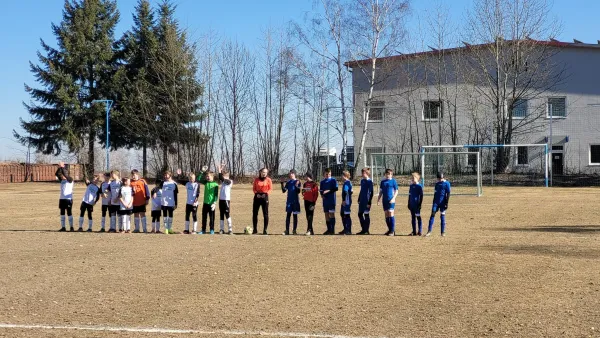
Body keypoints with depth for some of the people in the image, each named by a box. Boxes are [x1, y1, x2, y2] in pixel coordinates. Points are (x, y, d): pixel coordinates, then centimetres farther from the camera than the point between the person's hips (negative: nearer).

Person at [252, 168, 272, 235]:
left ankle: (265, 230, 3)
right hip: (257, 197, 2)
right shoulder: (256, 179, 3)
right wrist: (256, 193, -10)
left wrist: (266, 193, -15)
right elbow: (254, 188, 8)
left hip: (265, 197, -2)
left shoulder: (268, 180, 0)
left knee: (265, 214, -3)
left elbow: (270, 189, 0)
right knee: (255, 213, 3)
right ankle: (255, 229, 12)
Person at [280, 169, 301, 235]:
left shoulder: (298, 182, -3)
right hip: (289, 201, 3)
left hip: (295, 201, -3)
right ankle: (287, 230, 2)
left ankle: (294, 230, 8)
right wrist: (282, 183, -4)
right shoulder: (288, 182, 8)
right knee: (288, 215, 1)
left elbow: (298, 192, -9)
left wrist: (296, 186, -25)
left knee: (295, 215, 3)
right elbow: (283, 191, 7)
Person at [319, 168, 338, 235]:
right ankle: (329, 229, 15)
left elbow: (336, 188, -11)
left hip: (331, 200, -5)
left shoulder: (333, 180, -1)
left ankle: (333, 230, -7)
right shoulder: (322, 182, 14)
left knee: (332, 214, -8)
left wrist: (328, 191, -20)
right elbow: (321, 190, 16)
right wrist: (322, 195, -4)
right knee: (326, 214, 7)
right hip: (325, 200, 5)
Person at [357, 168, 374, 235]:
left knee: (366, 215, -2)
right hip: (362, 200, 8)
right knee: (360, 214, 9)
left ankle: (366, 230, 6)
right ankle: (363, 229, 17)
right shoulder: (362, 180, 12)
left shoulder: (369, 181, -11)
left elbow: (371, 192, -13)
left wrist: (369, 202, -16)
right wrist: (359, 200, 18)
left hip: (367, 200, -8)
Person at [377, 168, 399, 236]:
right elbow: (381, 191, 17)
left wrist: (393, 198, -15)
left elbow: (396, 191, -3)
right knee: (386, 215, 8)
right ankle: (389, 230, 17)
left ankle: (392, 231, -10)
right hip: (385, 200, 5)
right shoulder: (383, 181, 12)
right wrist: (378, 199, 10)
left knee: (391, 214, -11)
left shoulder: (393, 181, -2)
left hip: (391, 200, -5)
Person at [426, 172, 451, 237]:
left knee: (442, 216, 1)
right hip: (436, 202, 4)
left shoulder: (446, 183, -5)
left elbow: (448, 194, -8)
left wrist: (446, 203, -14)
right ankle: (429, 231, -6)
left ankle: (443, 232, 8)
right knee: (432, 215, -4)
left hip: (442, 202, -4)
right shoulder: (437, 183, 12)